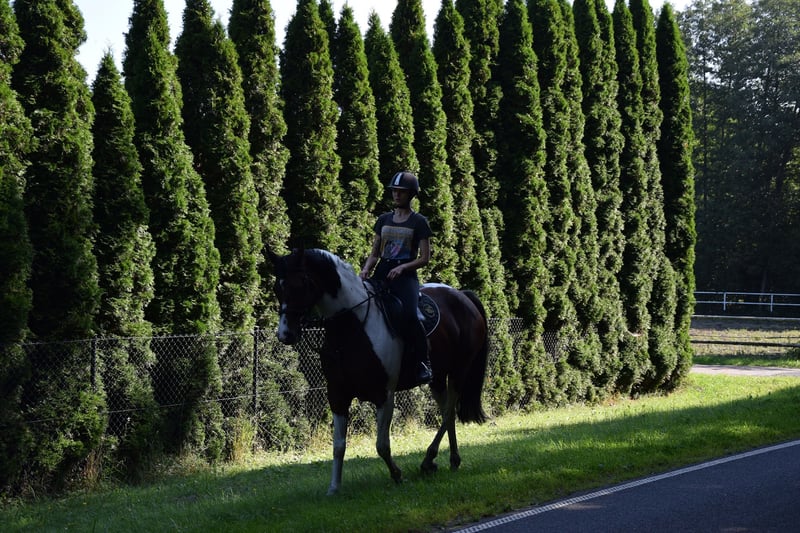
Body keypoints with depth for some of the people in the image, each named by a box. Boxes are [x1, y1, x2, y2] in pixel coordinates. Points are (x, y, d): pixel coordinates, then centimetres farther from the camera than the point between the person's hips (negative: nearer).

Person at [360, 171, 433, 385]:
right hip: (382, 273, 5)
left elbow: (424, 258, 0)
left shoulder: (419, 222, 3)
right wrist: (366, 269, -1)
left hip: (406, 275, -5)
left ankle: (423, 362, -19)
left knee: (409, 315, -31)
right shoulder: (383, 220, 17)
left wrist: (402, 267, -15)